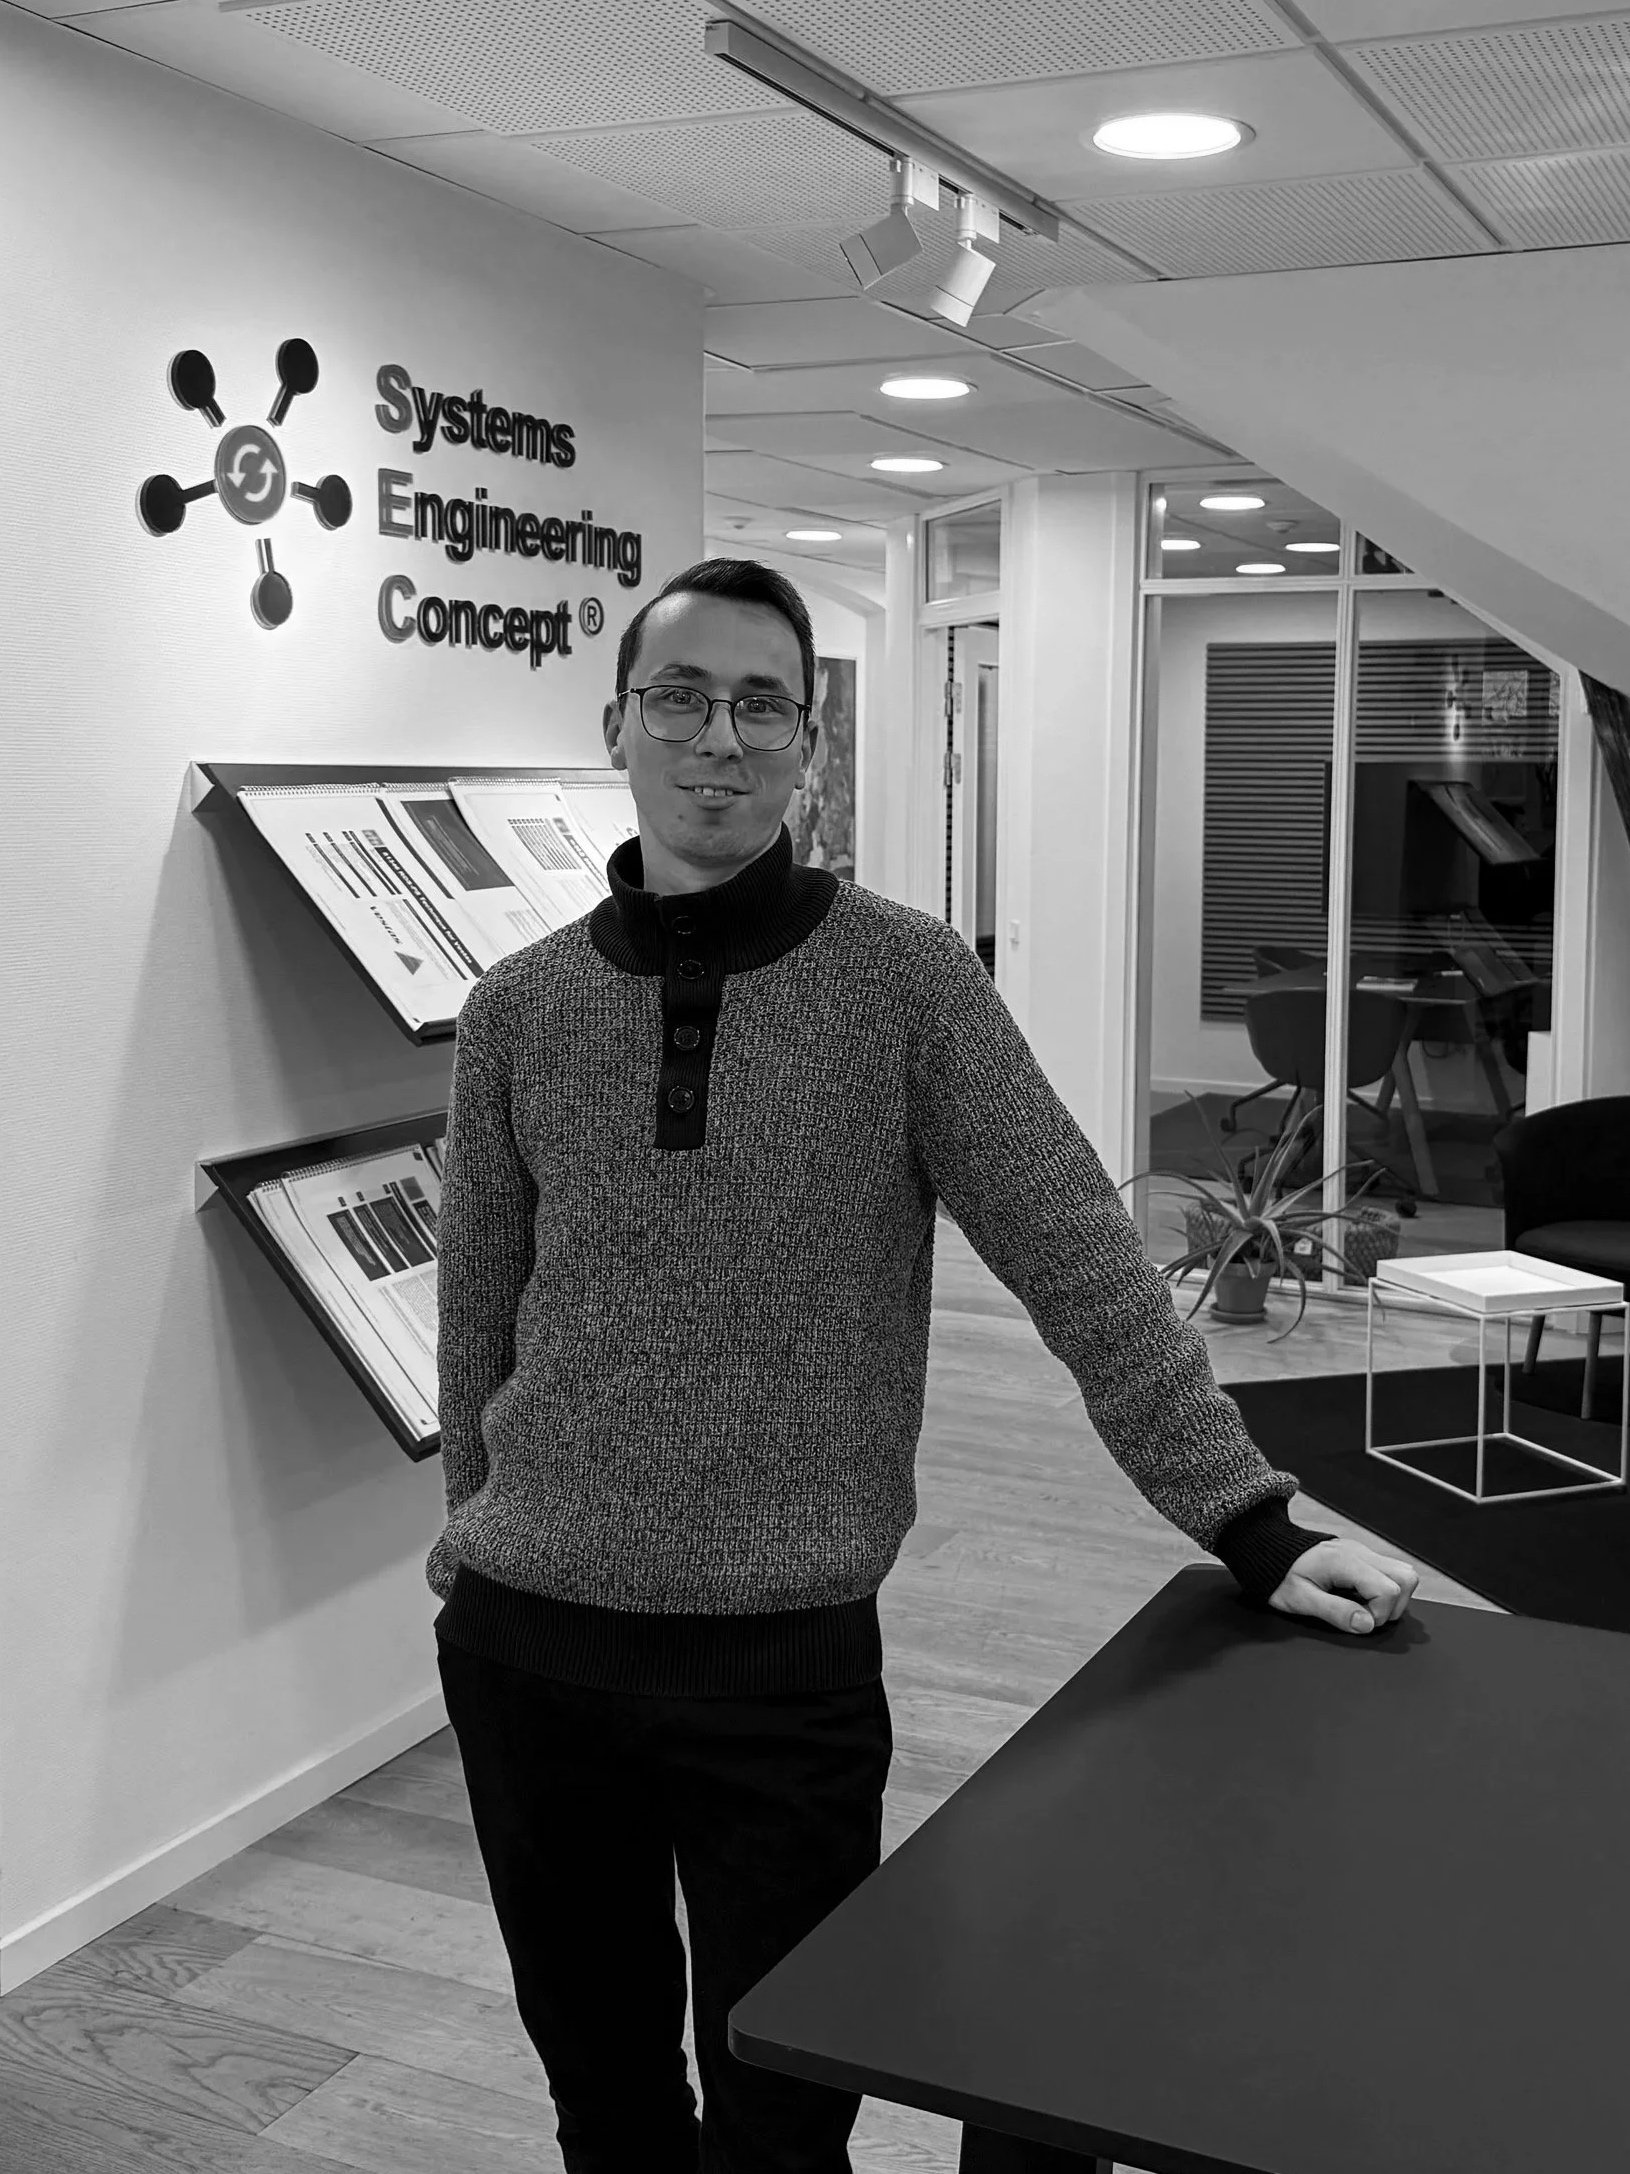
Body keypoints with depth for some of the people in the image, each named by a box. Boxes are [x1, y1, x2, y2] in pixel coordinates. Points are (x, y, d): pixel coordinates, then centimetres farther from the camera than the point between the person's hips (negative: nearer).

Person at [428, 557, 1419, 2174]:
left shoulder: (904, 980, -6)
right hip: (521, 1639, 3)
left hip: (787, 1649, -2)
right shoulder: (519, 1009, 1)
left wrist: (1247, 1517, -12)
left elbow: (1080, 1261, -8)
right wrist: (485, 1532, 13)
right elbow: (481, 1312, 9)